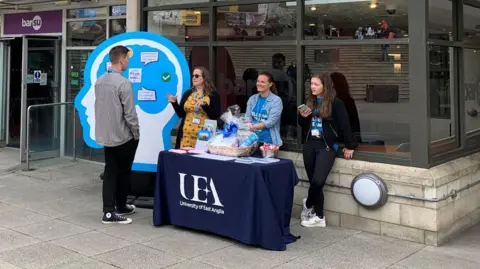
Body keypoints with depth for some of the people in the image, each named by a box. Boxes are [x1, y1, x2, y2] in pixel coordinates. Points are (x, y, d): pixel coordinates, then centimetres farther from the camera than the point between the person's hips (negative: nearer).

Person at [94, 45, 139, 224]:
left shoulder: (99, 81, 6)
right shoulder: (123, 83, -19)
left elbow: (98, 106, 13)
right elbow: (130, 113, -18)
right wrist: (136, 133, -4)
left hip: (106, 135, 7)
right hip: (123, 136, -7)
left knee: (110, 172, 8)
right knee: (123, 172, 8)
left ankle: (109, 212, 7)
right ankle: (120, 207, 21)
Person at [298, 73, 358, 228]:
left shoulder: (335, 103, -8)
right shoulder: (310, 102, 11)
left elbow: (344, 125, -7)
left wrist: (350, 146, -6)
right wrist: (302, 116, -2)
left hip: (327, 146, -6)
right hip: (310, 145, 6)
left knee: (317, 181, -17)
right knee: (313, 182, 4)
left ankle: (308, 204, 13)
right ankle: (319, 216, 15)